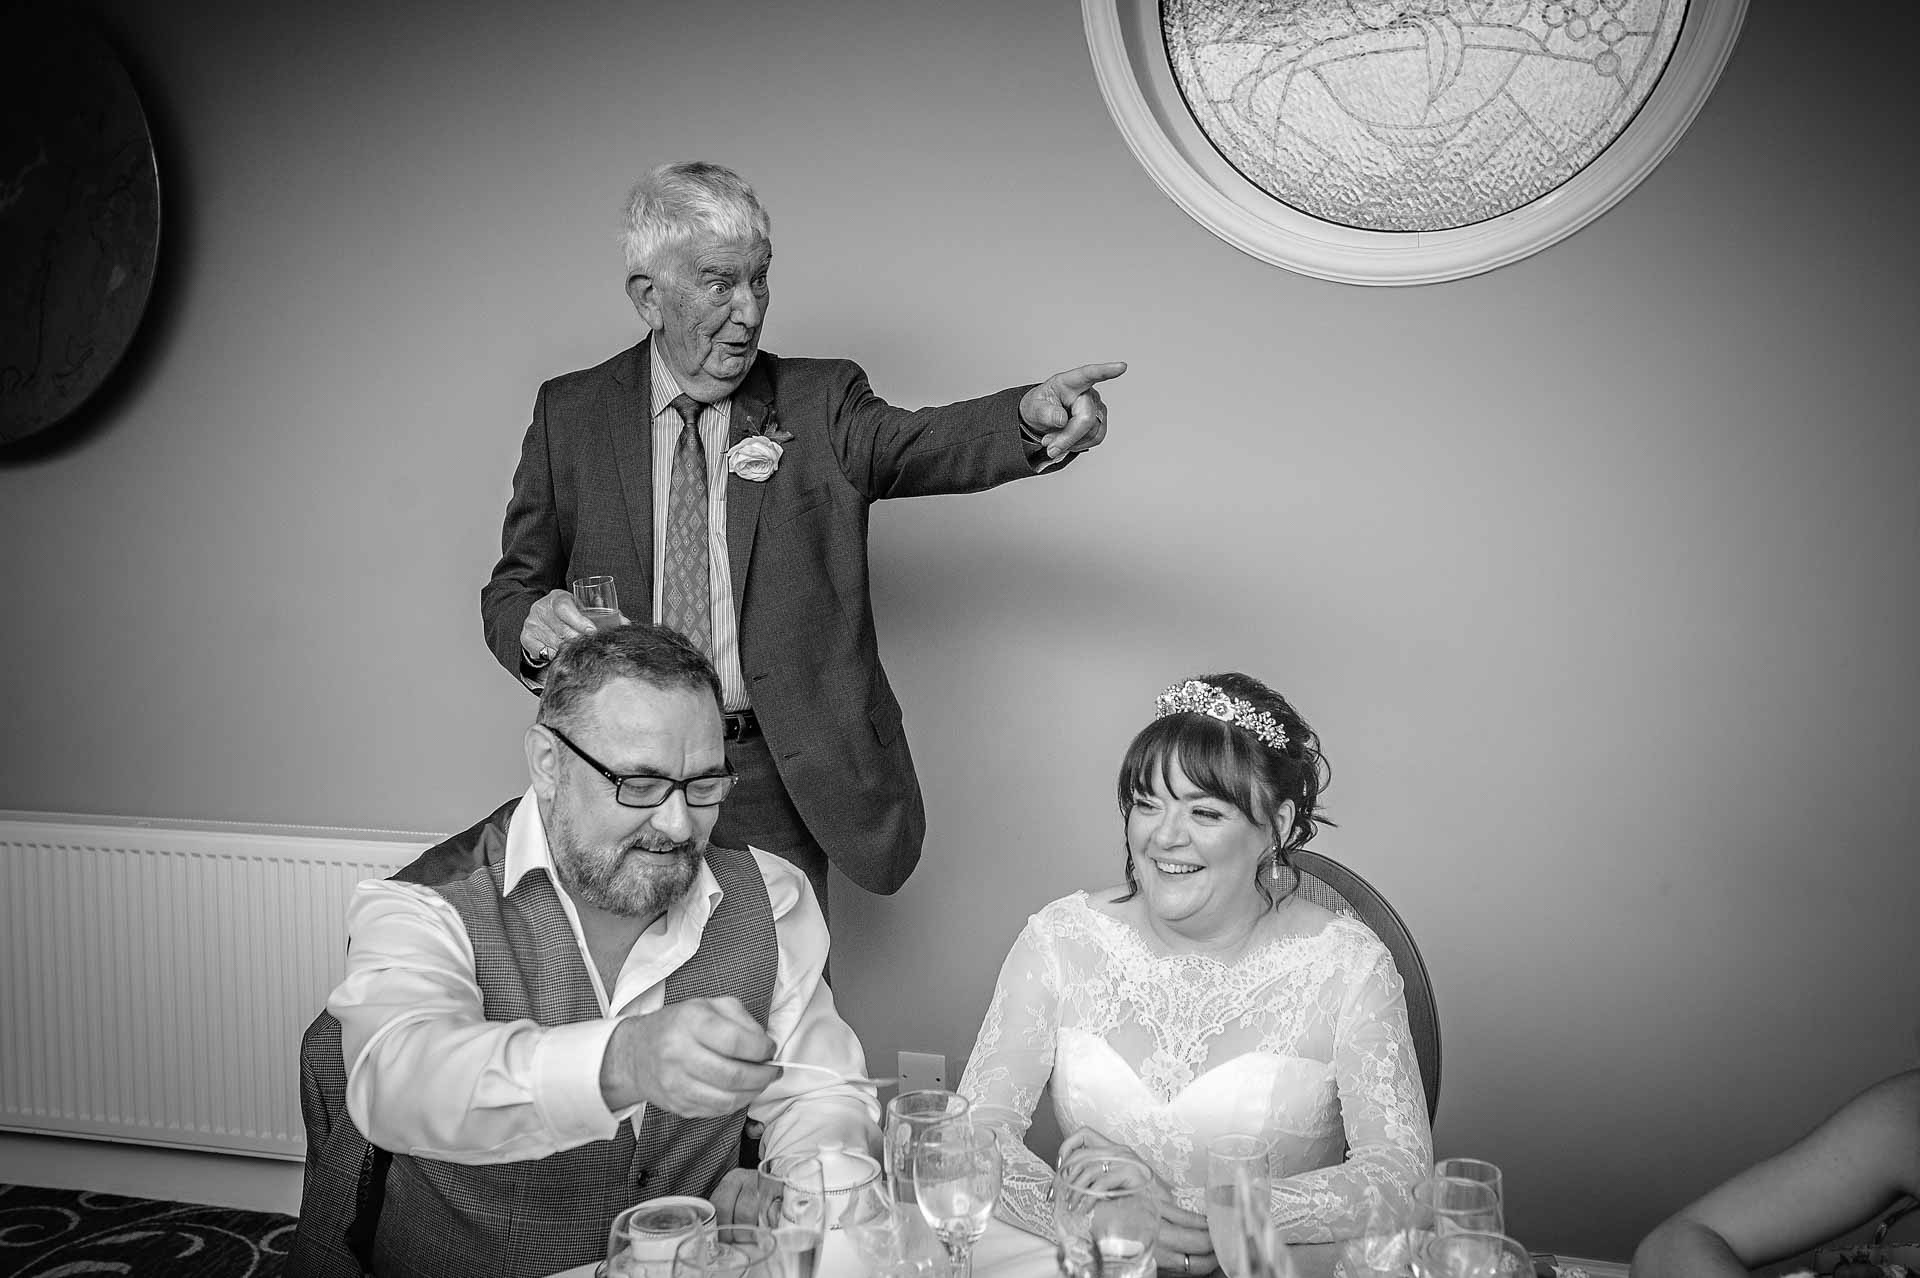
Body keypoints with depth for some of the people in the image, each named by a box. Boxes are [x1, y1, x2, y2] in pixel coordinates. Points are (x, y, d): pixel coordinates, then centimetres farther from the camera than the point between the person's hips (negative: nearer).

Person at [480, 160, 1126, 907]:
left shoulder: (820, 403, 0)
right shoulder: (570, 413, 3)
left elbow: (927, 442, -19)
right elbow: (511, 588, 6)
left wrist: (1033, 418, -40)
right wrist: (532, 626, -18)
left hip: (778, 786, 0)